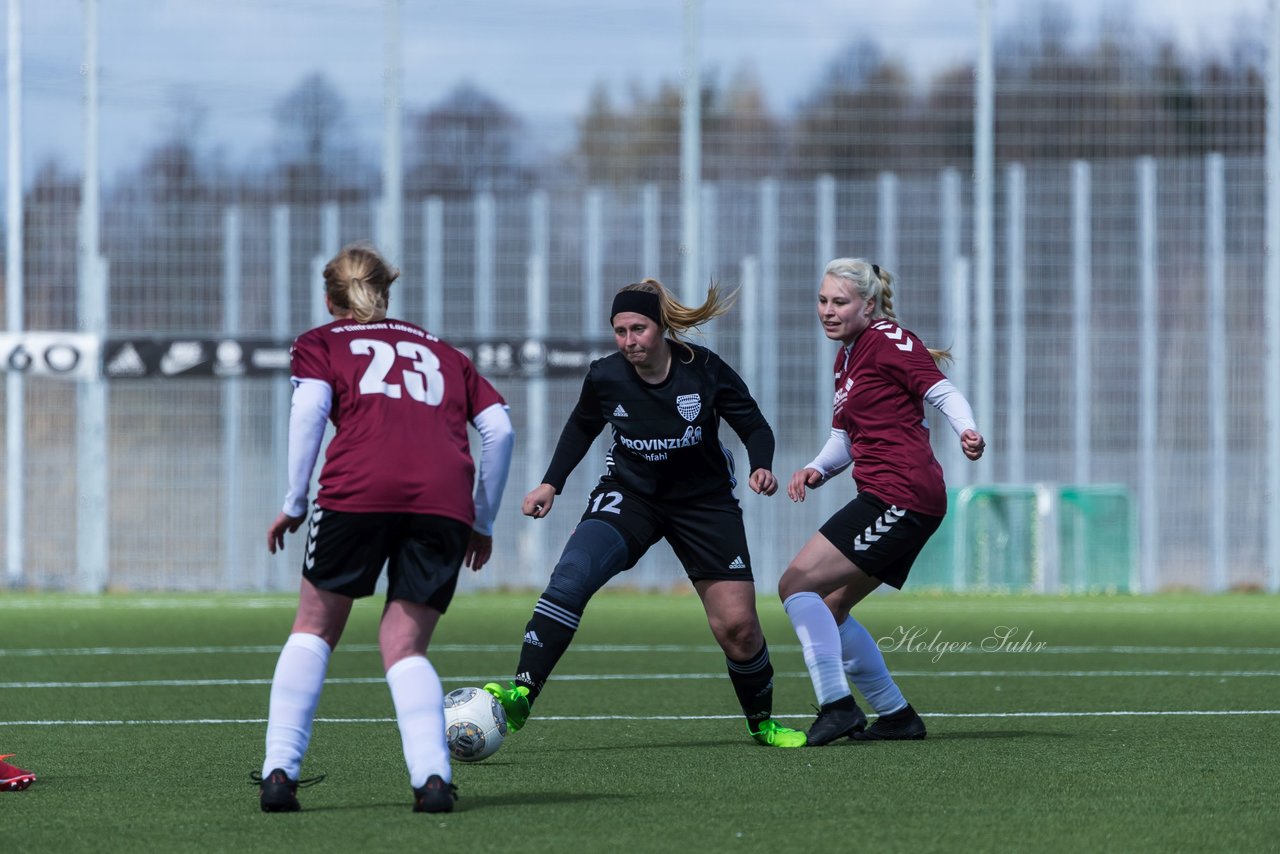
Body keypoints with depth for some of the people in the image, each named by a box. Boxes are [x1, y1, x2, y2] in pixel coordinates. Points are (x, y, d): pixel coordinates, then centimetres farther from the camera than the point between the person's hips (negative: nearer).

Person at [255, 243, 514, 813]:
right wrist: (483, 522, 26)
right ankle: (432, 776, -13)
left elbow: (310, 409, 3)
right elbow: (499, 429, 21)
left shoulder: (319, 344, 23)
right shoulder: (440, 352, 32)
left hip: (359, 487, -2)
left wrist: (294, 503, 5)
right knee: (404, 645, 9)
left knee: (316, 627, 15)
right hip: (445, 495, 2)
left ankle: (279, 772, 5)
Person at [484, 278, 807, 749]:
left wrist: (761, 467, -25)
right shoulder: (605, 377, -12)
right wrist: (550, 484, 1)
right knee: (570, 577, -27)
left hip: (704, 500, -1)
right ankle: (520, 697, -29)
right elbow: (582, 427, 10)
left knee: (737, 626, -7)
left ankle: (762, 723, 21)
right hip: (629, 494, 1)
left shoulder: (705, 370, -17)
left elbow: (755, 427, -5)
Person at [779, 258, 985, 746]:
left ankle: (837, 706, -17)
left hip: (899, 495, -10)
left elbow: (942, 392, -15)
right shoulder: (847, 357, 20)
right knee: (827, 608, 14)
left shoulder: (888, 341, -7)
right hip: (894, 502, 10)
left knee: (797, 583, -13)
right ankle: (896, 715, 17)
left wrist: (967, 431, -34)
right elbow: (846, 438, 25)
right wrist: (816, 471, 6)